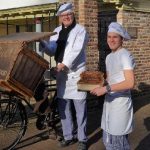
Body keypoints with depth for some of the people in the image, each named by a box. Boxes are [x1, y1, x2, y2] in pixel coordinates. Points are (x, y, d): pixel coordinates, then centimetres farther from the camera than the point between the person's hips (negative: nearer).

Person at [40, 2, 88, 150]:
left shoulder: (80, 30, -4)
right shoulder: (56, 31, 13)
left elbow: (76, 50, -17)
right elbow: (52, 50, 5)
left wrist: (65, 64, -26)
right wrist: (42, 43, -13)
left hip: (76, 73, -5)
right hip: (61, 73, 6)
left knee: (80, 108, 0)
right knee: (63, 107, 11)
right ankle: (68, 136, 25)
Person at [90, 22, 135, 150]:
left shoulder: (125, 55, -13)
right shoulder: (109, 57, 13)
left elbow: (130, 83, -22)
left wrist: (106, 89, -23)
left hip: (121, 103, -8)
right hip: (110, 101, 8)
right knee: (108, 140, 15)